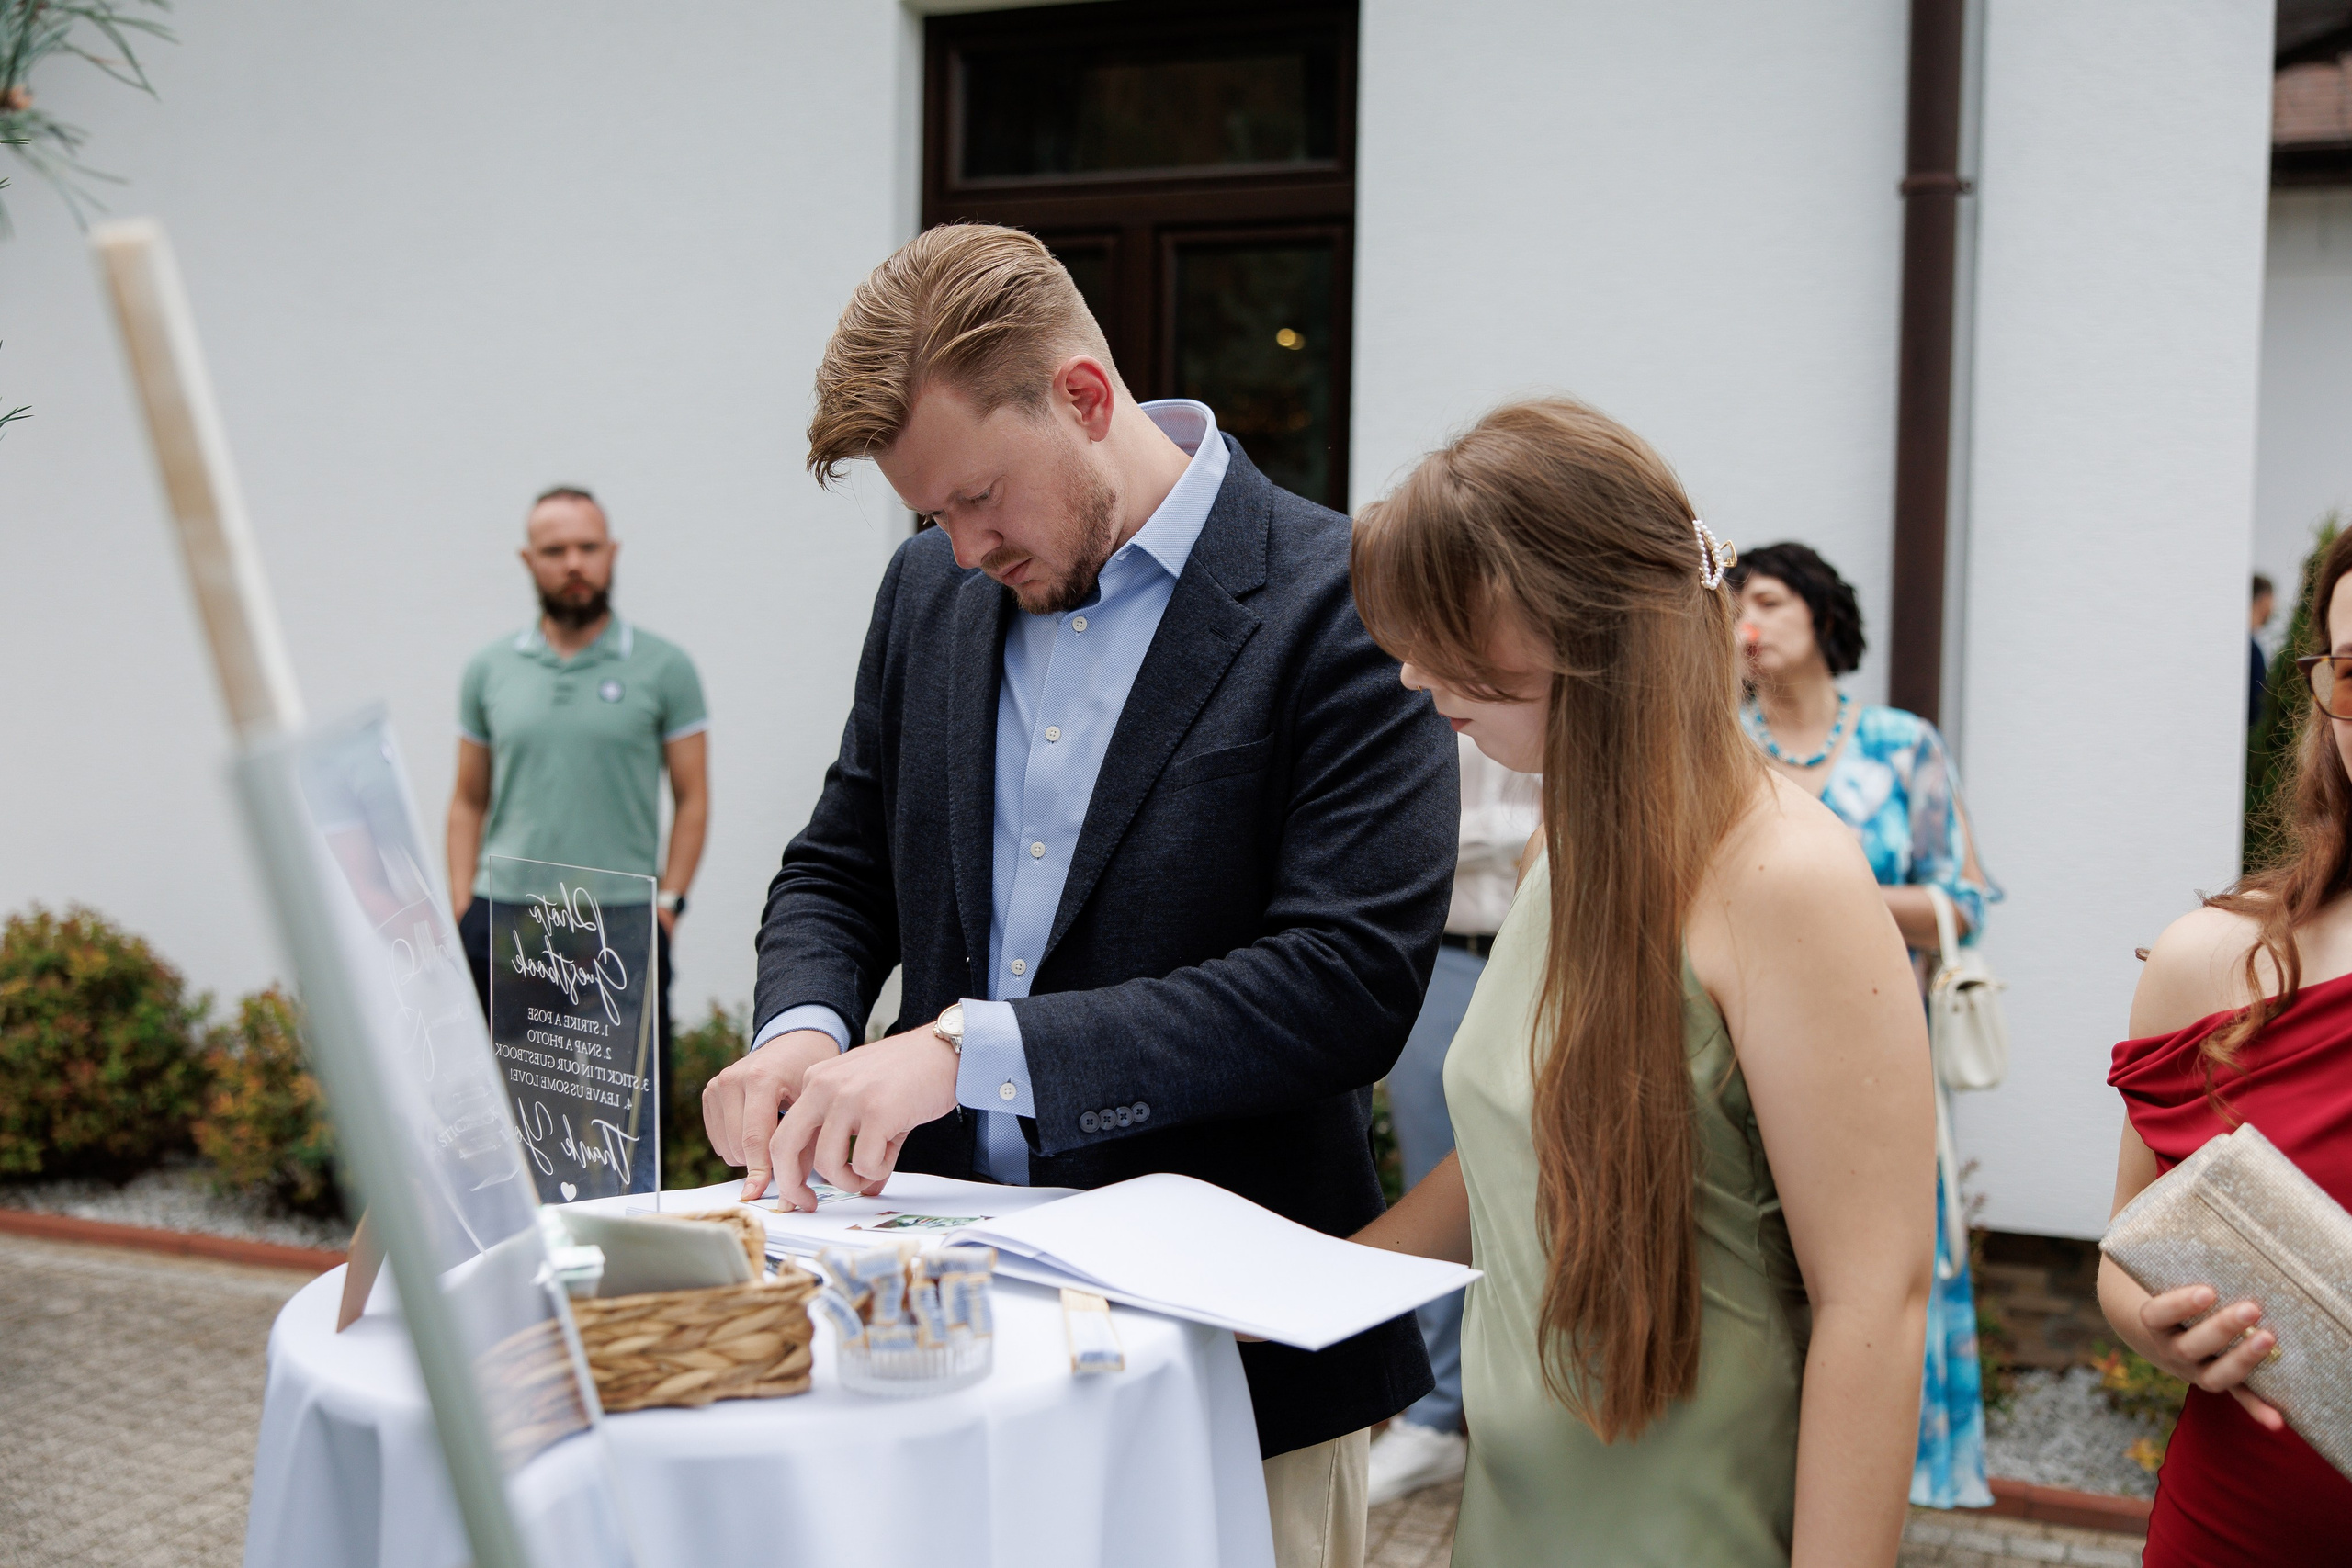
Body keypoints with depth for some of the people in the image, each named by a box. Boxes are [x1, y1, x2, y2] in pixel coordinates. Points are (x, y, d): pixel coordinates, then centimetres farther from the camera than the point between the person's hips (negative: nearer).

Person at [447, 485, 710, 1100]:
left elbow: (692, 801, 4)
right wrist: (461, 911, 5)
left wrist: (667, 903, -5)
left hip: (621, 924, -2)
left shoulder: (664, 667, 3)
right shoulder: (489, 670, 11)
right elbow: (469, 801, 14)